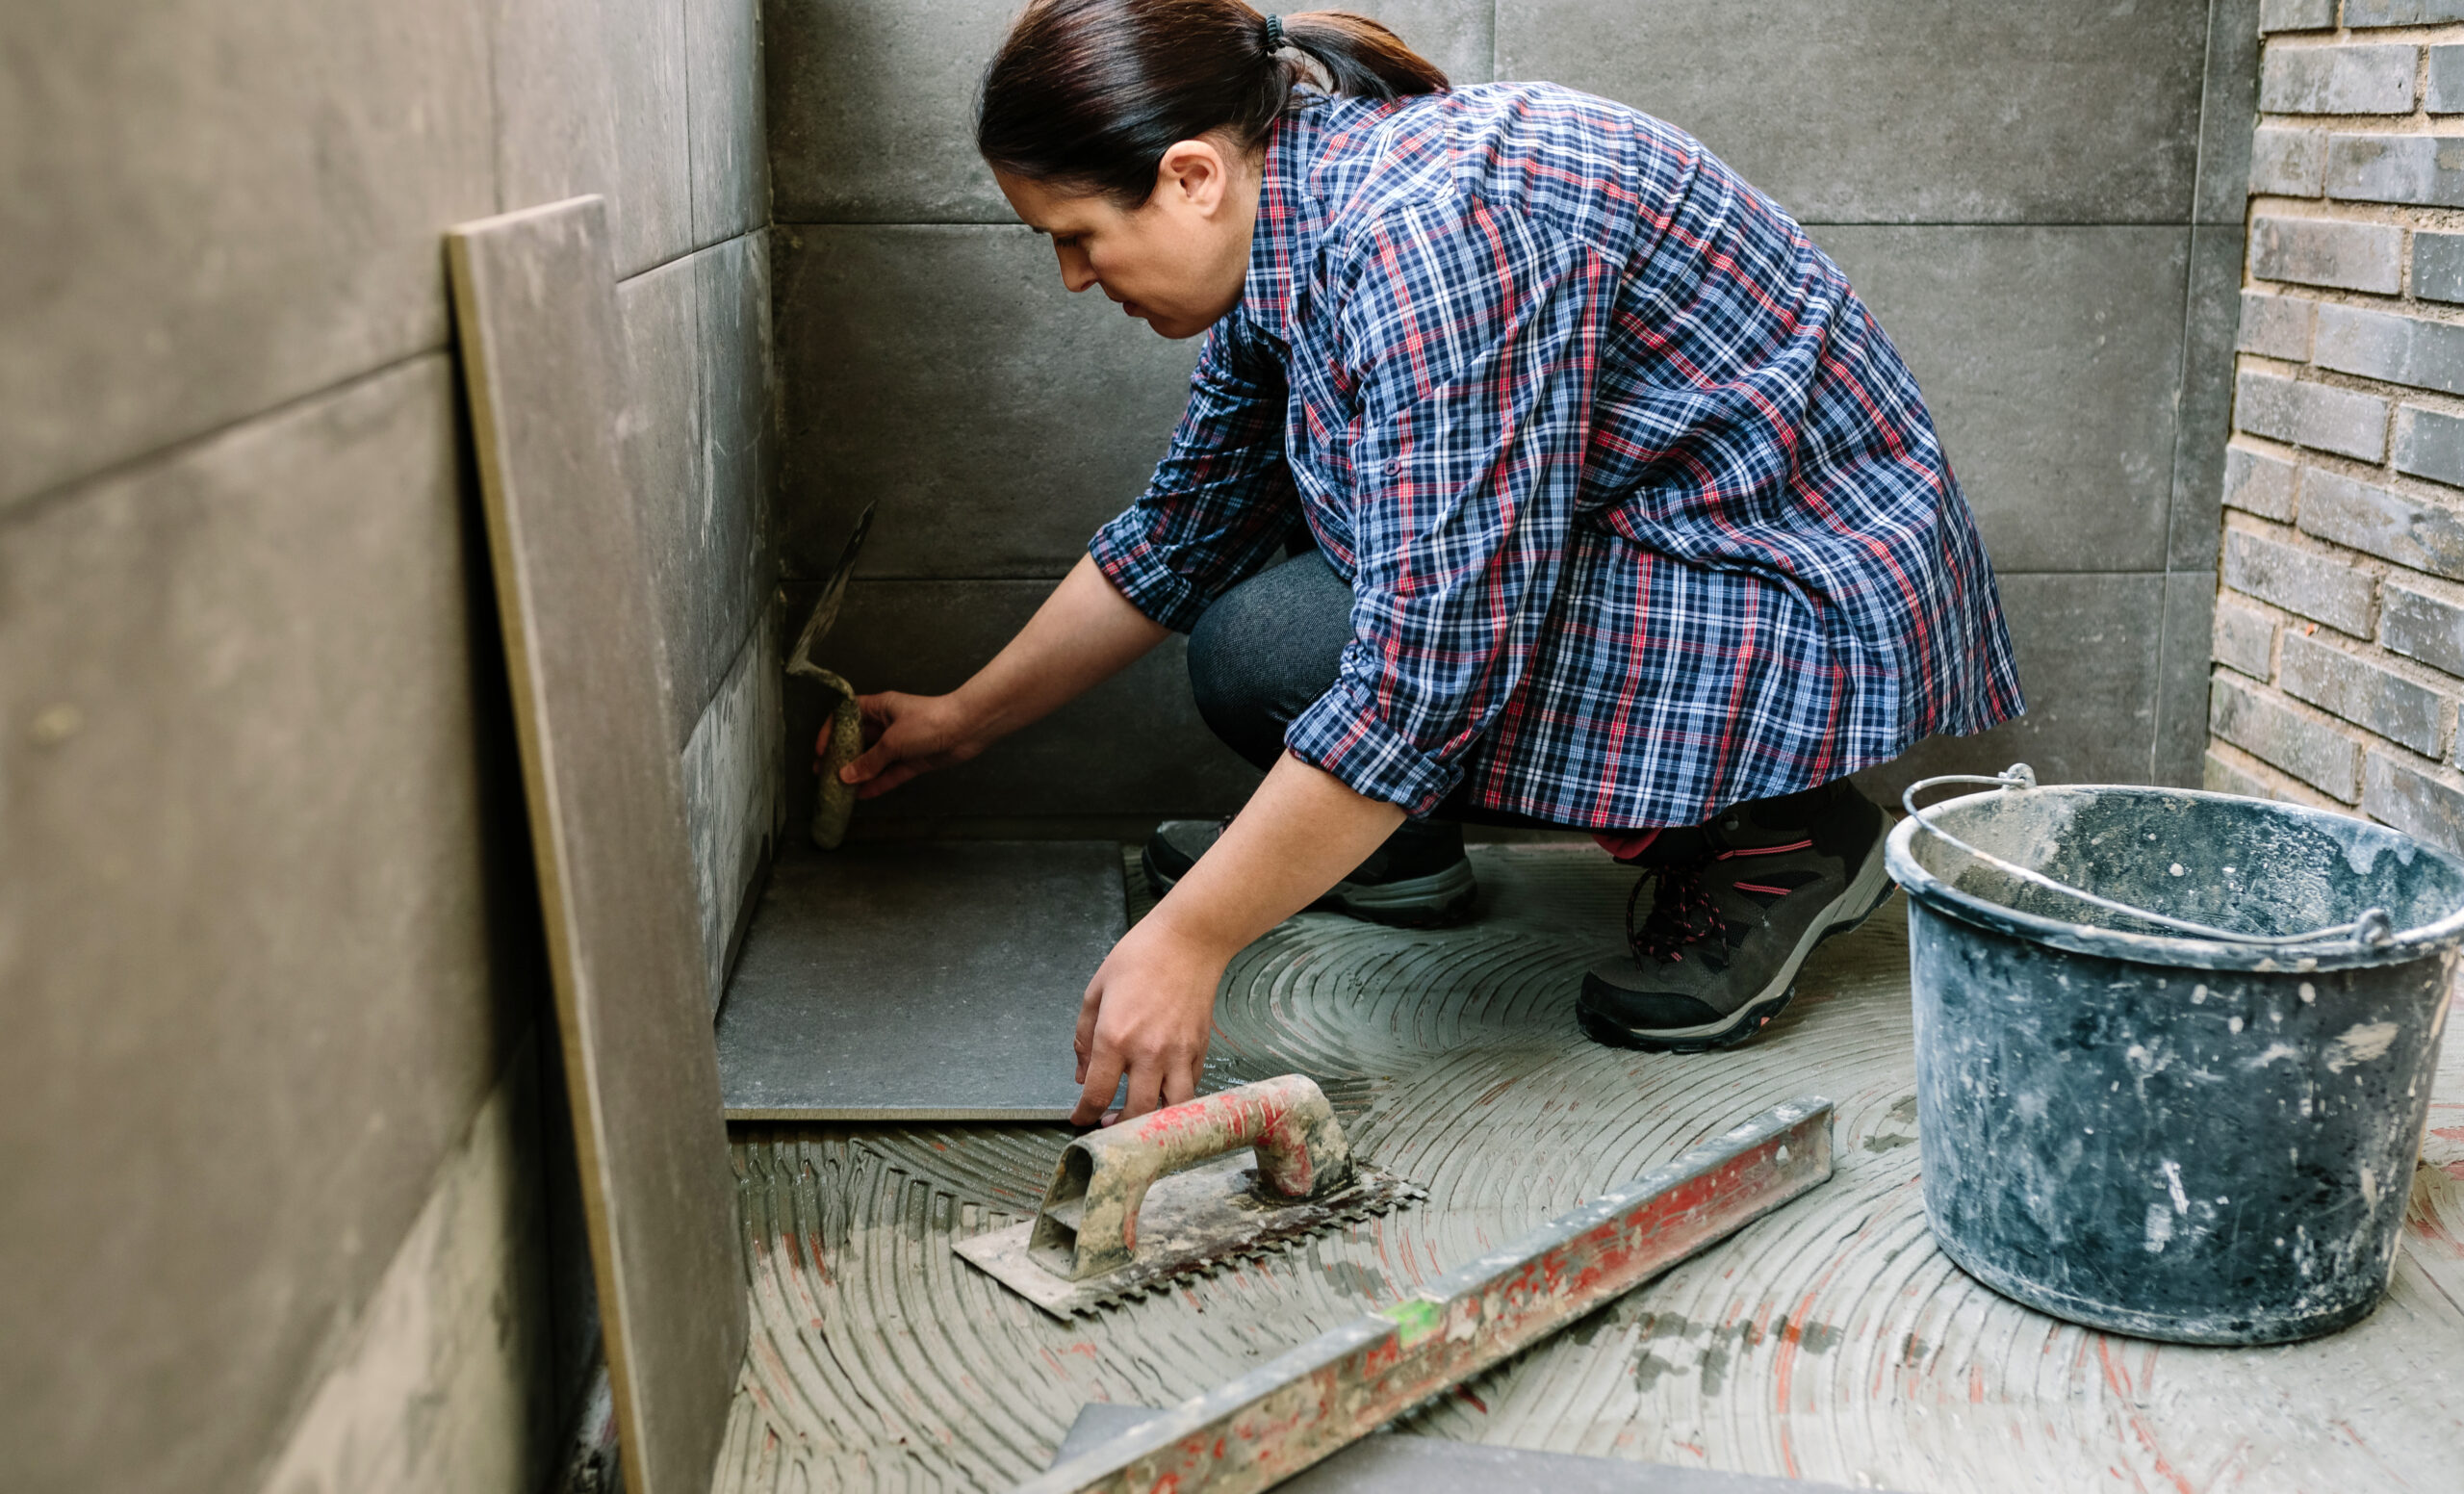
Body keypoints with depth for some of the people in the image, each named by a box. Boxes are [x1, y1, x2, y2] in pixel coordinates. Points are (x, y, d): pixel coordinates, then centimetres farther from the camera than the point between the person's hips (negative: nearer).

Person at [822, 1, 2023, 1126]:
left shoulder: (1424, 234, -29)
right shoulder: (1282, 211, 2)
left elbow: (1428, 671, -33)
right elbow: (1182, 528, 14)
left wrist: (1184, 943, -27)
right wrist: (963, 720, 18)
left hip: (1814, 603, -10)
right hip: (1647, 527, 10)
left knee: (1261, 653, -22)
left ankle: (1770, 839, -8)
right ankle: (1397, 849, 14)